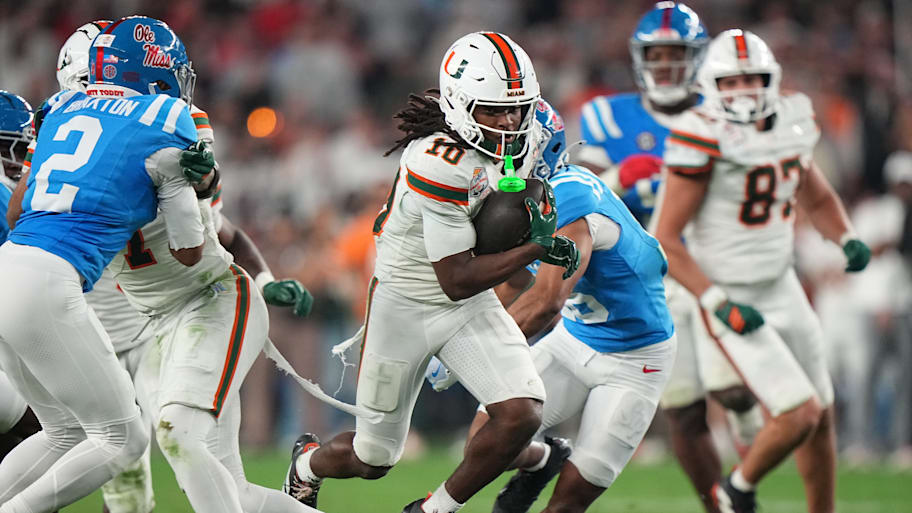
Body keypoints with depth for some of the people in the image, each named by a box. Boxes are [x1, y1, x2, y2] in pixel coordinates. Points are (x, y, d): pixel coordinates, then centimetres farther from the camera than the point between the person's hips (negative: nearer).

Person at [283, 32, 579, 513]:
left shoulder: (505, 139, -7)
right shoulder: (440, 165, -31)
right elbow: (457, 281, -27)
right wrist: (536, 247, -26)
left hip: (470, 306, 6)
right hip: (405, 306, -6)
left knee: (521, 416, -16)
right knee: (372, 459, 8)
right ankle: (308, 464, 45)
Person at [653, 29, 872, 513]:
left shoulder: (791, 124, 2)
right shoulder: (704, 141, -18)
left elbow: (818, 200, 20)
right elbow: (665, 241, -16)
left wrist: (847, 238, -1)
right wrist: (719, 304, -22)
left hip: (783, 288, 7)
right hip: (733, 298, -7)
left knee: (821, 416, 13)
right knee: (799, 414, -14)